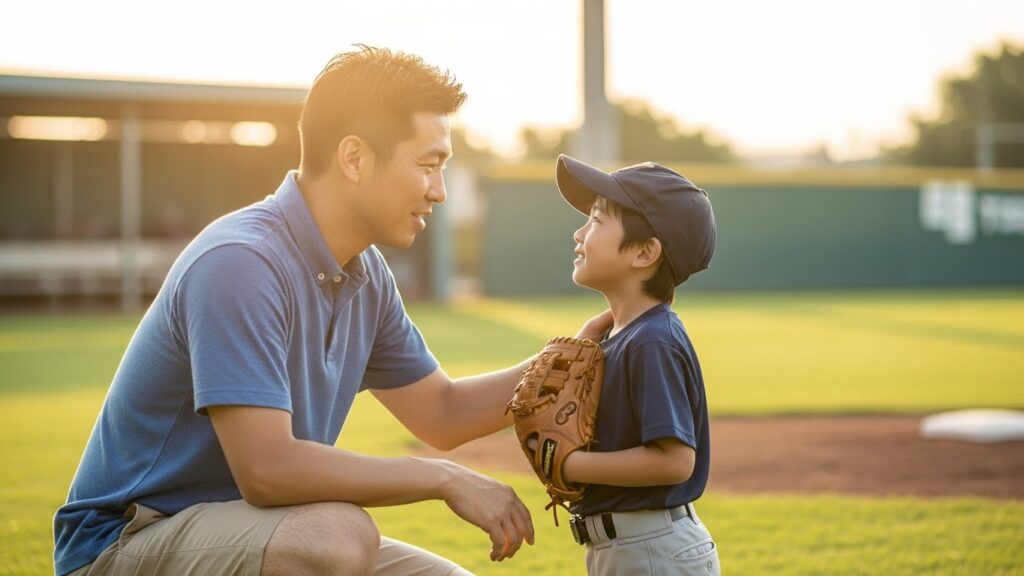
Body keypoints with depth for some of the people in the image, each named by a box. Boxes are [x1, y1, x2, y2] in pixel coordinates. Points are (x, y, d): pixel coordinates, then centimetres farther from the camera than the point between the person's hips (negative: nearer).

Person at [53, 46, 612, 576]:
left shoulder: (365, 276, 4)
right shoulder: (239, 263, -25)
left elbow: (441, 413, 15)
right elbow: (266, 469, -31)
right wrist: (444, 478, -21)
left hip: (242, 529, 9)